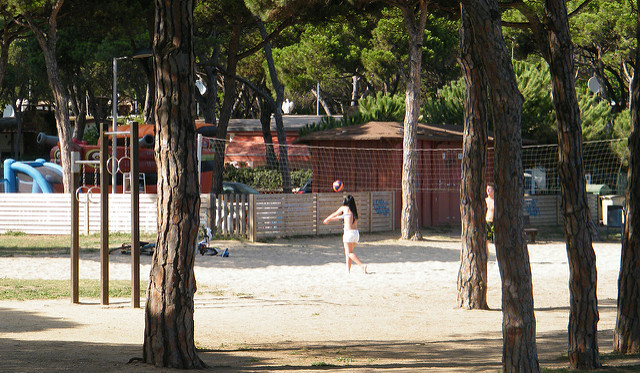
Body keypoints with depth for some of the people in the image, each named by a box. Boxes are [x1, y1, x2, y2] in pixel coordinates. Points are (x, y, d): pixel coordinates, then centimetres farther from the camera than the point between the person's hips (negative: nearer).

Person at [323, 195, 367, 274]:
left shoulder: (344, 208, 1)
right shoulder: (354, 210, 20)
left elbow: (334, 215, 16)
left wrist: (327, 219, 36)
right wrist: (330, 220, 44)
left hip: (349, 232, -7)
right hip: (356, 233, 7)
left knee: (349, 253, -7)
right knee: (347, 253, 13)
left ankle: (362, 265, -22)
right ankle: (348, 270, 8)